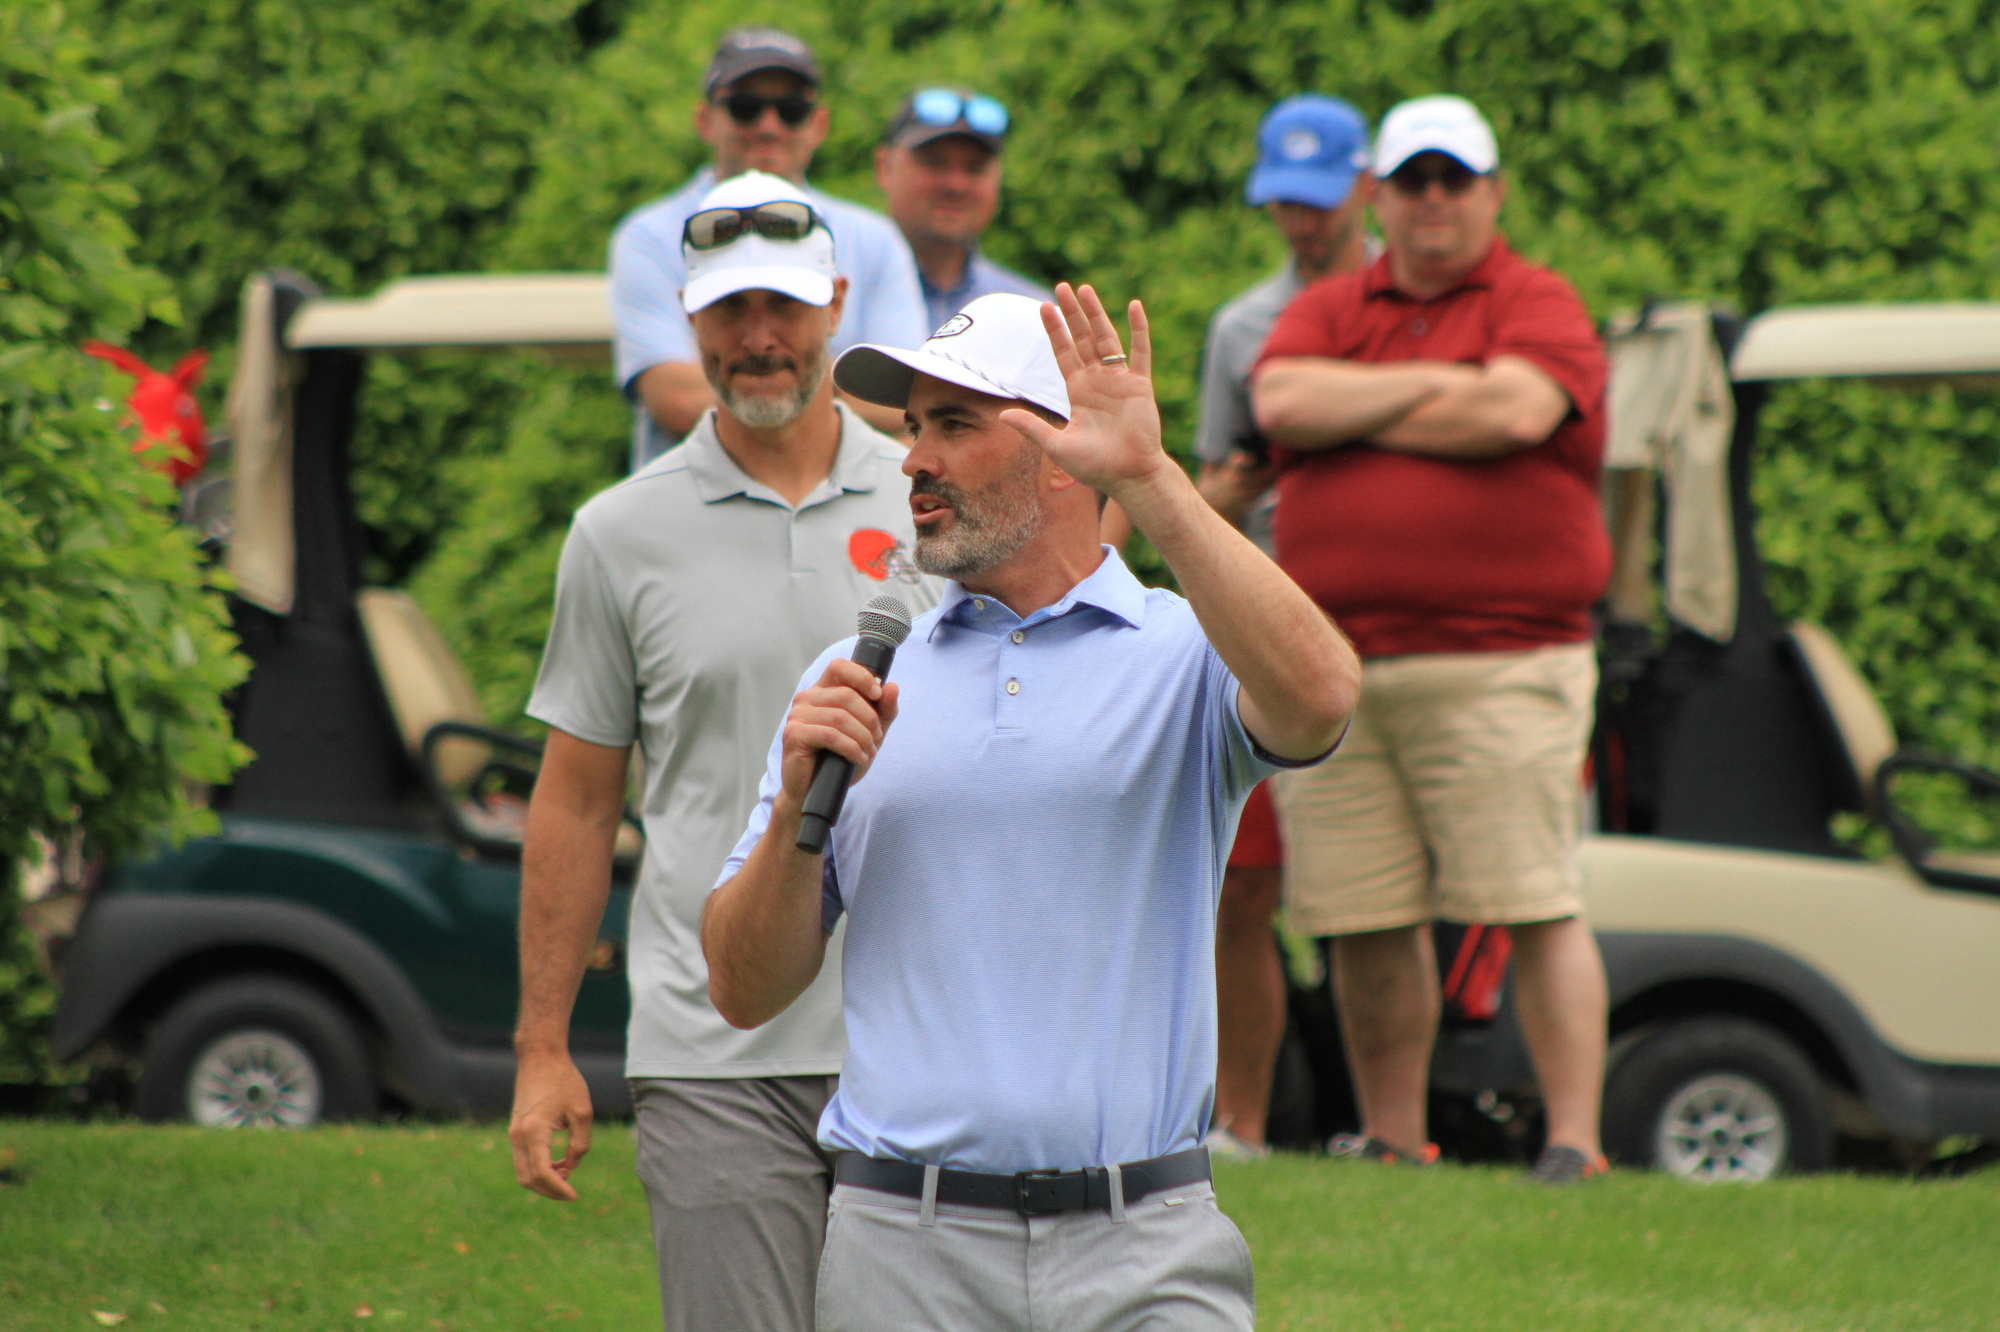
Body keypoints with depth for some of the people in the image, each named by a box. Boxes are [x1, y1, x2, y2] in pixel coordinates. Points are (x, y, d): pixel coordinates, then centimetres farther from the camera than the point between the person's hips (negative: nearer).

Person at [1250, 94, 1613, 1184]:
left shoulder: (1540, 308, 5)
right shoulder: (1326, 312, 16)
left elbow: (1515, 413, -15)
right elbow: (1281, 403, -3)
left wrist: (1354, 415, -3)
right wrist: (1438, 382, -5)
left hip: (1499, 663, -4)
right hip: (1339, 667, 4)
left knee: (1536, 908, -8)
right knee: (1364, 923, 5)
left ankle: (1574, 1142, -7)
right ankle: (1391, 1141, 14)